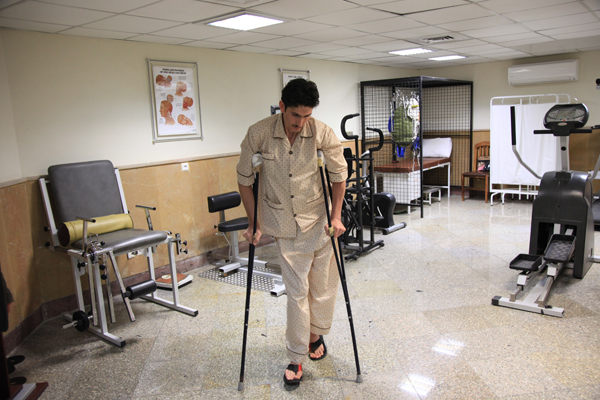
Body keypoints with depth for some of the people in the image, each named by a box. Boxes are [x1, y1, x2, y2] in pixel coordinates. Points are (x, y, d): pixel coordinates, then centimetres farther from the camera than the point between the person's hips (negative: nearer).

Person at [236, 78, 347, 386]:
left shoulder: (322, 133, -15)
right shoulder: (258, 134, -15)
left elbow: (339, 173, -1)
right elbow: (244, 179, -3)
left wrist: (336, 216, -3)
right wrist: (254, 223, -2)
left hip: (318, 221, 1)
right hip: (284, 225, -1)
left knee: (323, 285, 10)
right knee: (296, 291, 3)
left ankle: (316, 334, 38)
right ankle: (296, 358, 18)